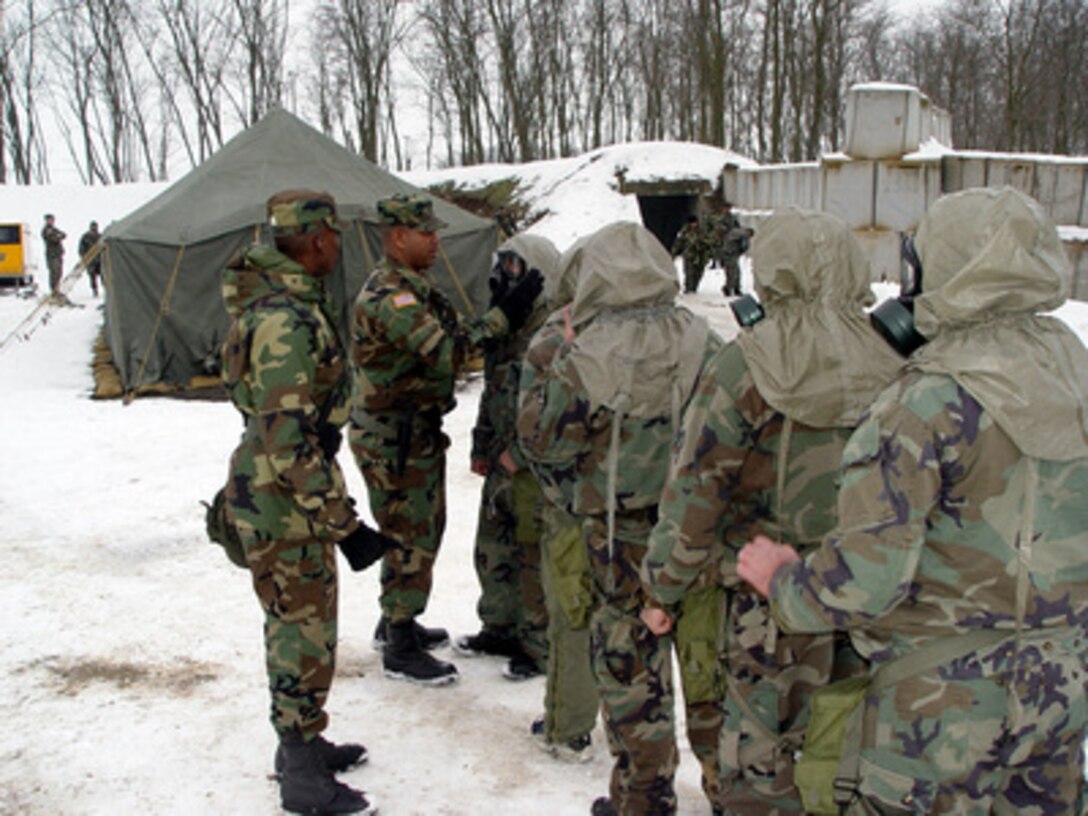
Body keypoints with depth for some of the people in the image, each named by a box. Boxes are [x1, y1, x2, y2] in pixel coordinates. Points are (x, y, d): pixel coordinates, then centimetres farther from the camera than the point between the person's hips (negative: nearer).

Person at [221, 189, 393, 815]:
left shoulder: (281, 299, 9)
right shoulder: (288, 320, -24)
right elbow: (288, 441, -28)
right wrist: (344, 523, -24)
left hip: (292, 496, 10)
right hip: (284, 504, -10)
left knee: (303, 626, 21)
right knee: (304, 637, 2)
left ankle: (303, 745, 38)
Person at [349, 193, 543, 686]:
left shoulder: (413, 286, 12)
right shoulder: (387, 296, -22)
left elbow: (449, 338, 11)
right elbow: (446, 351, -29)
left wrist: (503, 312, -2)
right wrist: (503, 317, -28)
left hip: (419, 432, 10)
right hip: (392, 441, -10)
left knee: (421, 533, 20)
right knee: (409, 540, -2)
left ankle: (397, 624, 35)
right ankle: (399, 650, 11)